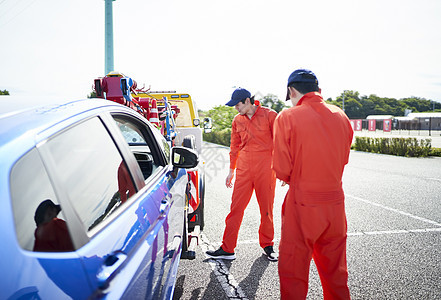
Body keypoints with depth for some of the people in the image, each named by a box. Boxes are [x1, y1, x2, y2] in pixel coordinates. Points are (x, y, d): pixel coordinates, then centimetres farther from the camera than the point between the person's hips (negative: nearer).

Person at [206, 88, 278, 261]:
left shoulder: (269, 115, -3)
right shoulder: (237, 120, 11)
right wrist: (231, 170, 20)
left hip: (265, 168, -3)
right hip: (244, 168, 3)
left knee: (266, 209, 7)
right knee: (236, 207, 1)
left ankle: (267, 245, 25)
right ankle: (227, 249, 9)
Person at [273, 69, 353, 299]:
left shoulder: (287, 118, -11)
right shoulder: (341, 117, 3)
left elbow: (281, 170, -12)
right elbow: (343, 160, 13)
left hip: (302, 204, -5)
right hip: (335, 203, 5)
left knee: (293, 271, 10)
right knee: (335, 271, 21)